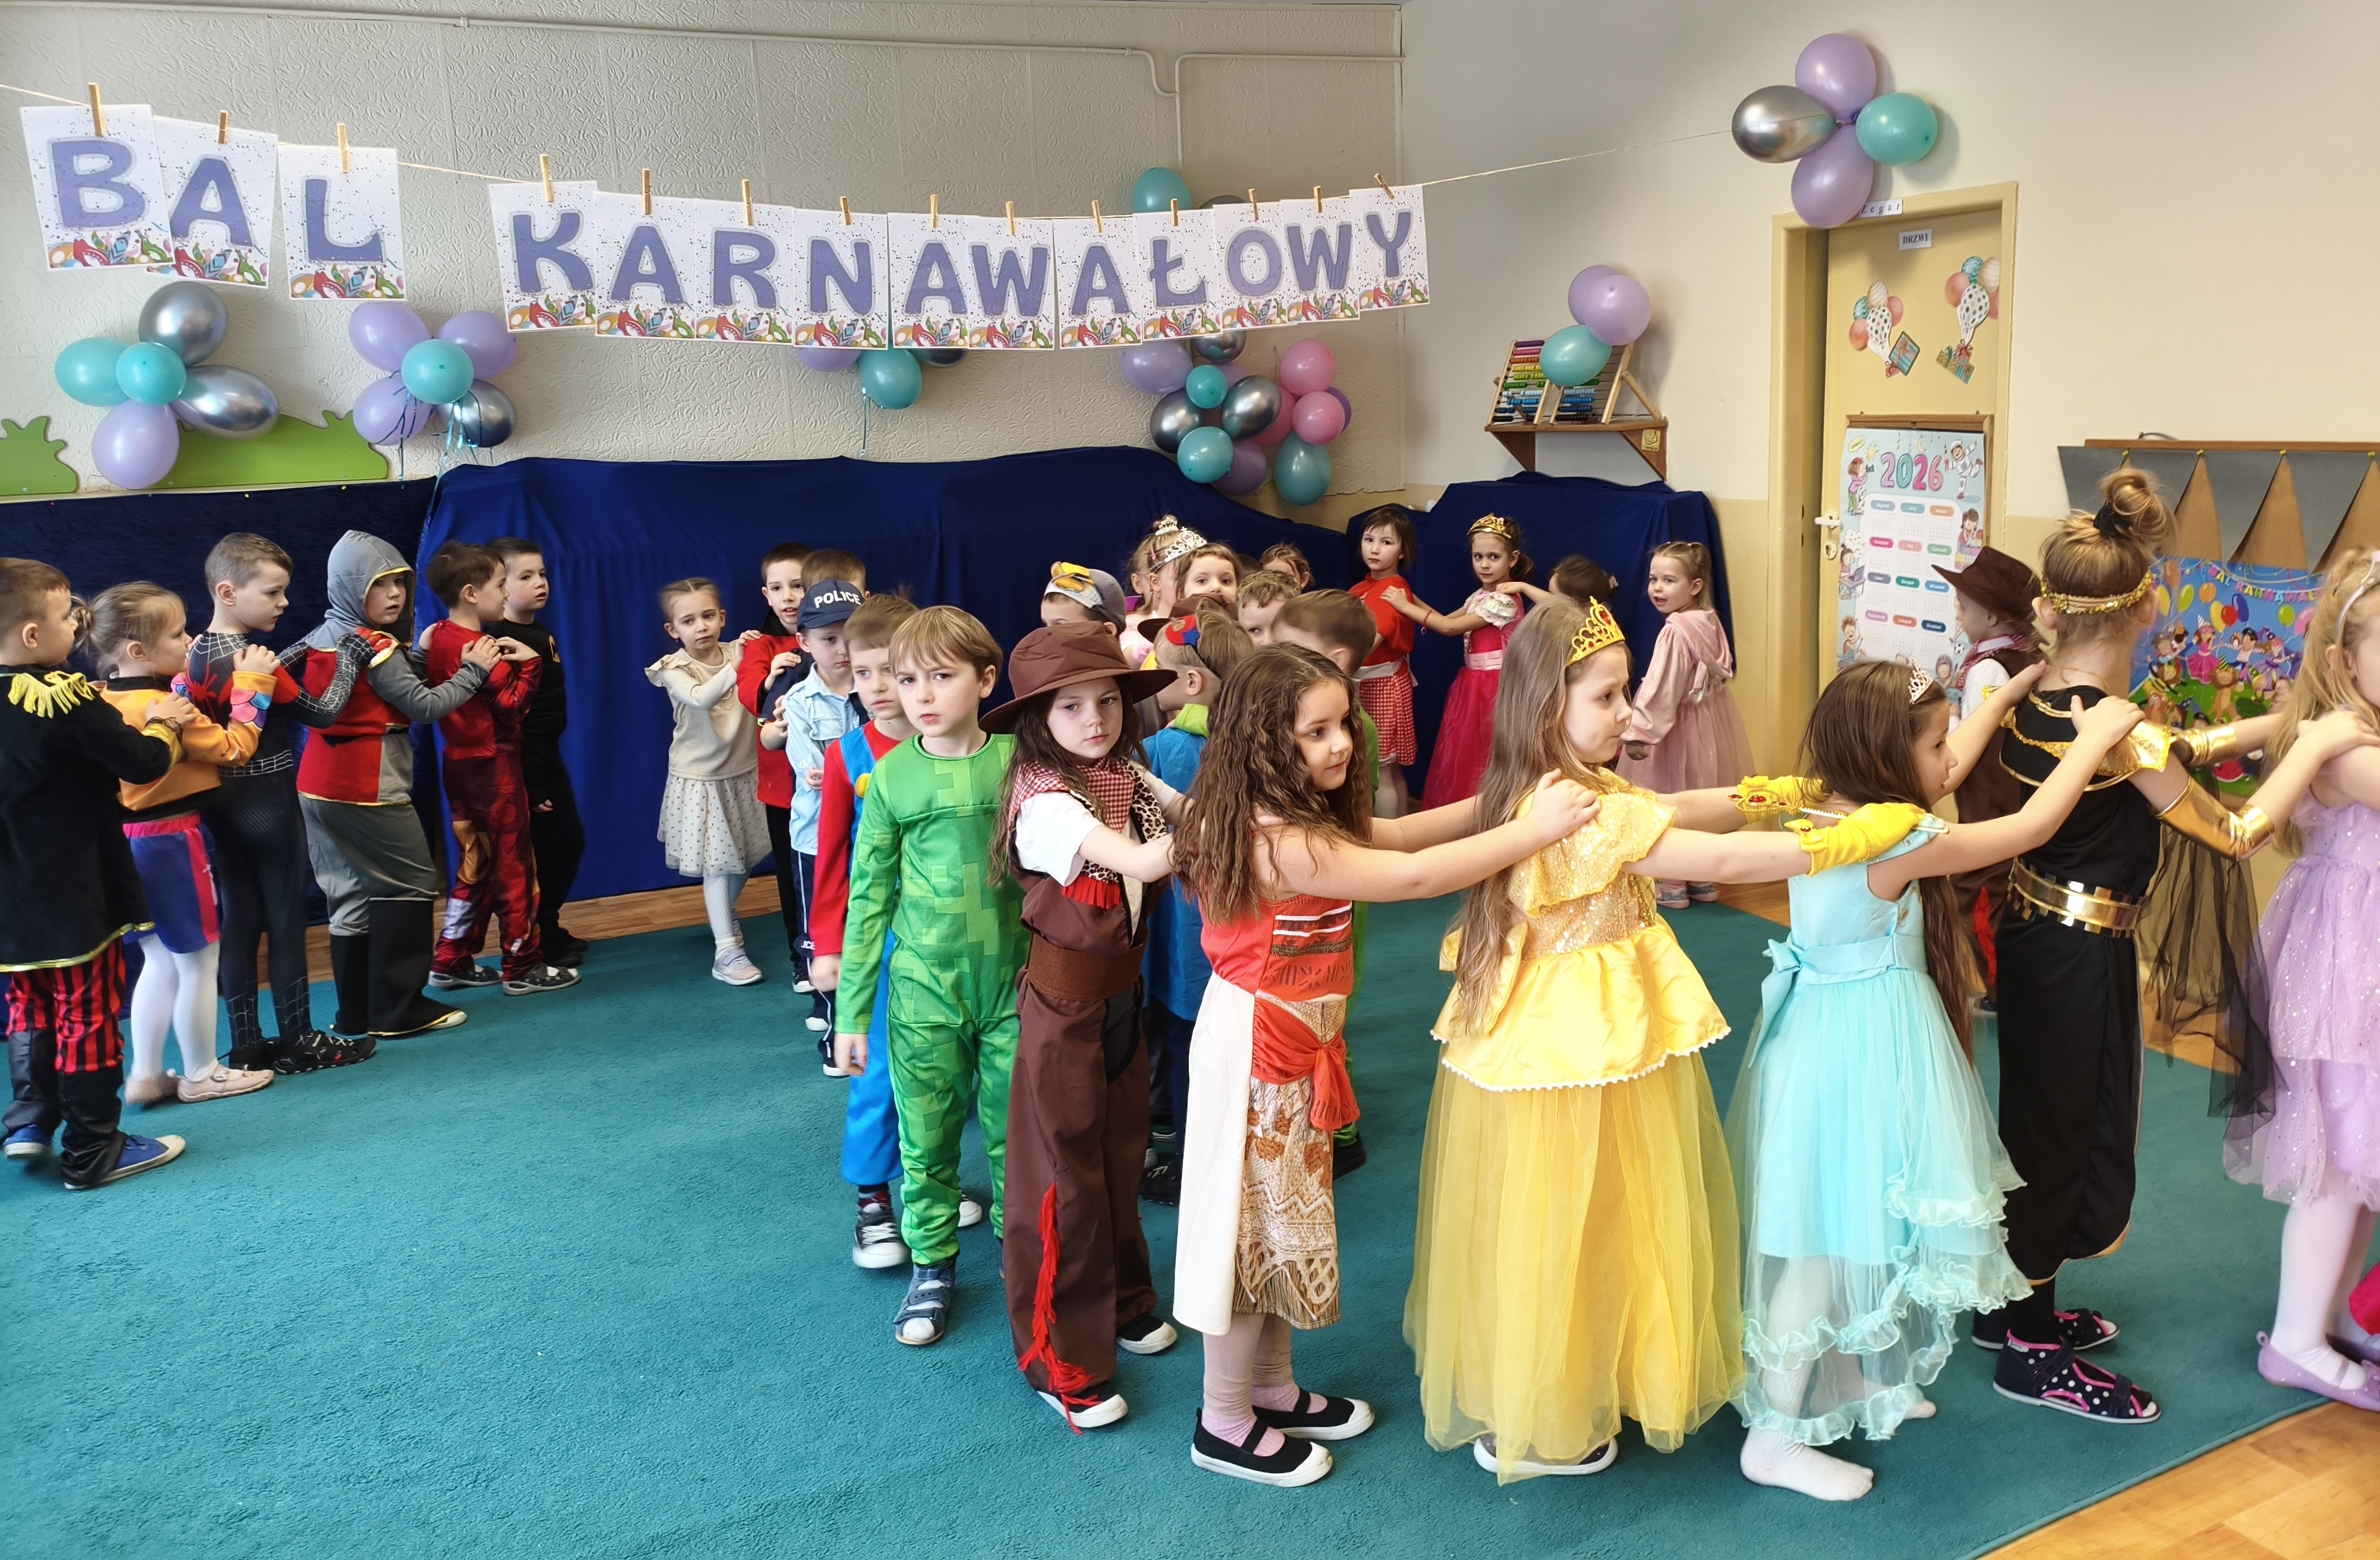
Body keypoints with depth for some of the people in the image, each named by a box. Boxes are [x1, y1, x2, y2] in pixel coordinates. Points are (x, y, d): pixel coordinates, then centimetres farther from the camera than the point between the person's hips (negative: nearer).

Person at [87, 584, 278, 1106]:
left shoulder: (108, 701, 4)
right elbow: (235, 748, -16)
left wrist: (192, 680, 8)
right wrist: (250, 685, -12)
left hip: (132, 840, 9)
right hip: (172, 840, -9)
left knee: (160, 961, 18)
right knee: (199, 960, 5)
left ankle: (145, 1075, 22)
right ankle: (201, 1075, 15)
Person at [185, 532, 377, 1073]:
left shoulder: (199, 654, 5)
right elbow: (323, 713, -12)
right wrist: (350, 658, -1)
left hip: (222, 802, 8)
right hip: (268, 804, -8)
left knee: (239, 923, 11)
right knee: (286, 922, 2)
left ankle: (247, 1046, 16)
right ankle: (301, 1043, 10)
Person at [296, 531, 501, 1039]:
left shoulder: (324, 637, 11)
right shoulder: (377, 648, -15)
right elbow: (425, 705, -12)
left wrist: (421, 656, 2)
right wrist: (473, 671, -3)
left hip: (321, 784, 9)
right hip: (368, 787, -9)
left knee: (351, 892, 12)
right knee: (412, 884, 0)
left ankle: (357, 1011, 17)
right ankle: (397, 1010, 0)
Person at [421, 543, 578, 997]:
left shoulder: (438, 638, 6)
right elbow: (512, 707, -23)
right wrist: (529, 663, -20)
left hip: (460, 764, 9)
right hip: (493, 767, -9)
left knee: (475, 865, 17)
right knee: (513, 865, 1)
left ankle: (451, 961, 20)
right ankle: (524, 967, 9)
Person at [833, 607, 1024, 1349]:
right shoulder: (892, 774, -2)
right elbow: (868, 897, 3)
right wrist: (850, 1011, 3)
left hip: (1014, 980, -1)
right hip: (923, 987, 1)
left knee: (1016, 1132, 9)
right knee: (925, 1138, 10)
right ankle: (932, 1266, 28)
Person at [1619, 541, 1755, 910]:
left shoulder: (1675, 632, -23)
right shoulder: (1711, 624, 2)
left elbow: (1660, 690, -26)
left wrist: (1640, 731, -22)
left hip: (1680, 729, -8)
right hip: (1712, 723, 8)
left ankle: (1673, 885, 13)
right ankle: (1704, 880, 28)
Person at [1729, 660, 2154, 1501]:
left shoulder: (1827, 807, 0)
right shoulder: (1900, 842, -25)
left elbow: (1947, 770, 18)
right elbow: (2030, 826, -14)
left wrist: (2005, 693, 27)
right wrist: (2094, 737, 0)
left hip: (1821, 1028, 9)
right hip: (1866, 1048, -9)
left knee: (1851, 1229, 23)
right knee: (1833, 1240, 1)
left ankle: (1848, 1376, 41)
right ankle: (1775, 1438, 11)